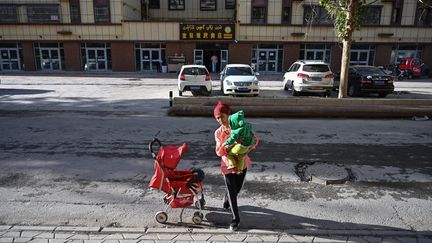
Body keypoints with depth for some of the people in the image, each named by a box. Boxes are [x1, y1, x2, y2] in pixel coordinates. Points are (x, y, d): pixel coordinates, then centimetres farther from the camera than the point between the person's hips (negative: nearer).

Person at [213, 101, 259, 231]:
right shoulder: (218, 133, -8)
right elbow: (219, 153, -8)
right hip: (228, 165, -1)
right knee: (232, 192, 2)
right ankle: (235, 219, 20)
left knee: (236, 189, 18)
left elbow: (255, 139, -11)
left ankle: (226, 202, 51)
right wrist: (224, 145, -29)